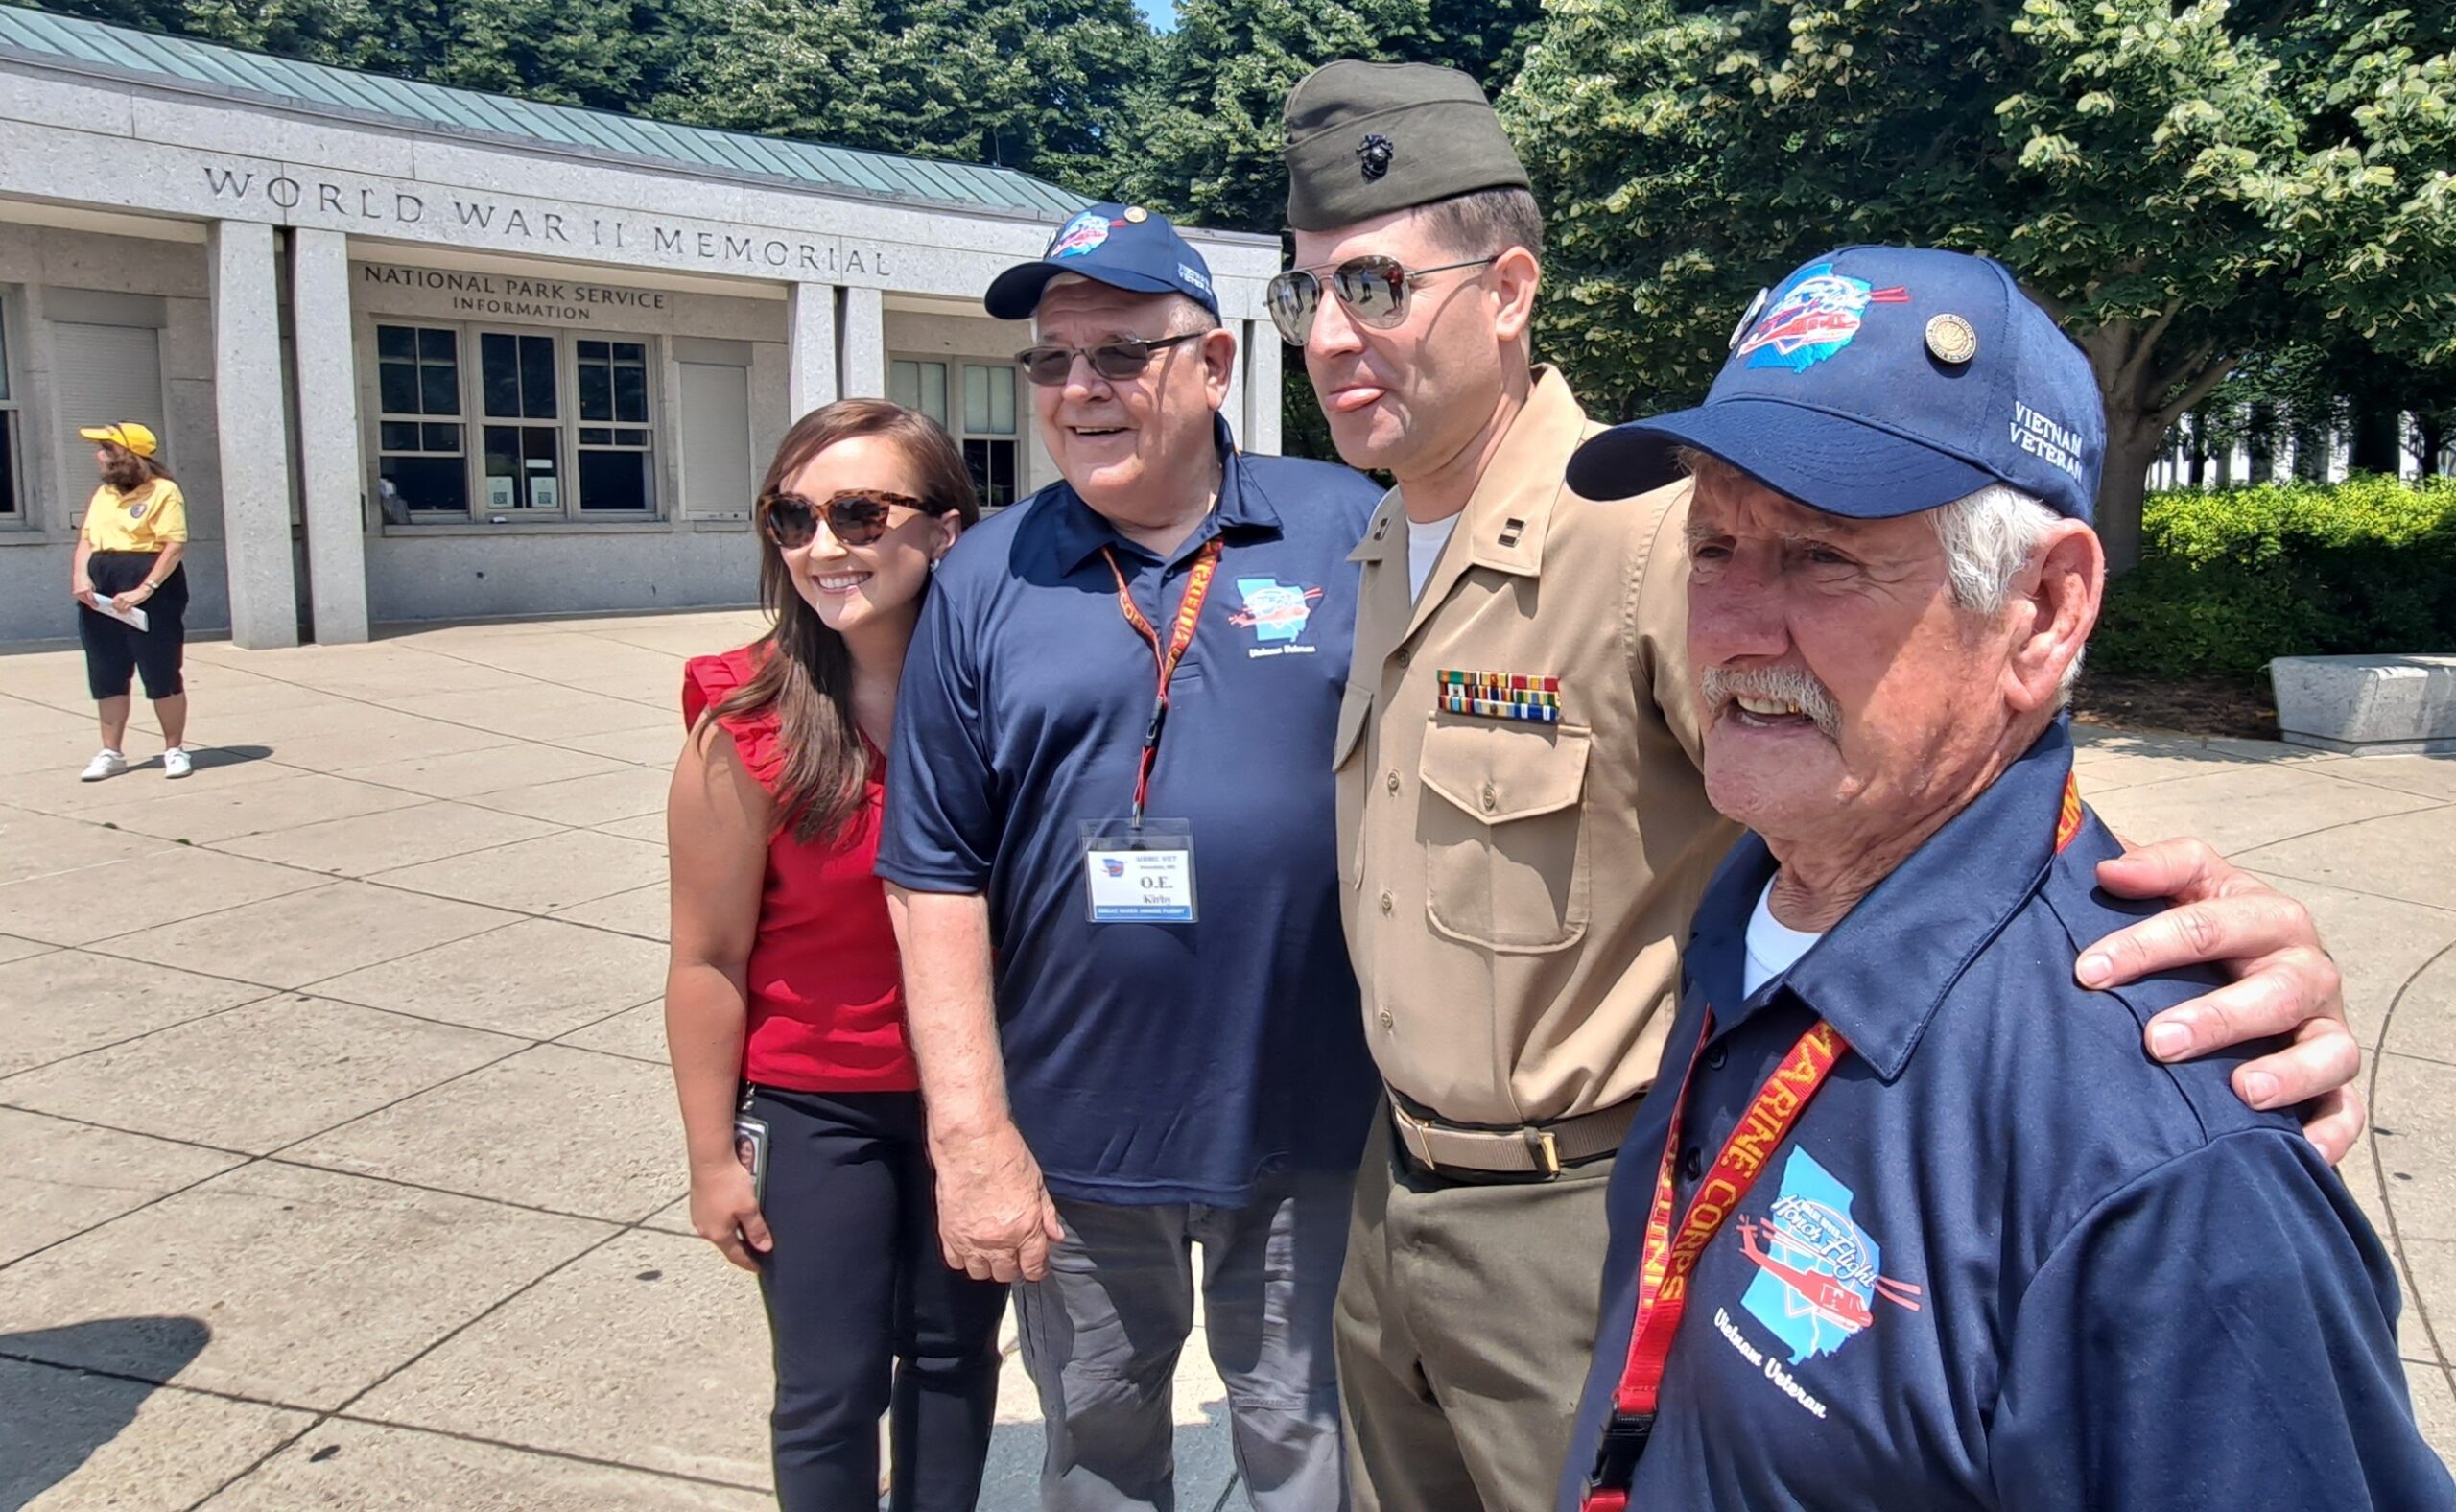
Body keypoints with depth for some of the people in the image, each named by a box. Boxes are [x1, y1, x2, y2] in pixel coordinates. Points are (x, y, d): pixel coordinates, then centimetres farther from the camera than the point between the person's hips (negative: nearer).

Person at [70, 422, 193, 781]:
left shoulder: (163, 491, -6)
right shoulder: (102, 495, 18)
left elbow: (175, 546, -14)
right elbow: (85, 541, 16)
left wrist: (143, 590, -20)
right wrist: (80, 578, -4)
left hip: (151, 593, -7)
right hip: (102, 596, 7)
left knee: (162, 676, 0)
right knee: (107, 677, 9)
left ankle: (175, 749, 12)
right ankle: (111, 752, 18)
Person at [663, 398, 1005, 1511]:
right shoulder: (748, 724, -17)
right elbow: (708, 961, -10)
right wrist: (713, 1158, -5)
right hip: (816, 1110, -2)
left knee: (954, 1355, 20)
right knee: (831, 1392, 11)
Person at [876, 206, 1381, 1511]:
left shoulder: (1351, 533, -5)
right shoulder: (985, 581, -2)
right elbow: (936, 875, -3)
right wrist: (970, 1133, -7)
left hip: (1312, 1122, -1)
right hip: (1072, 1138, 2)